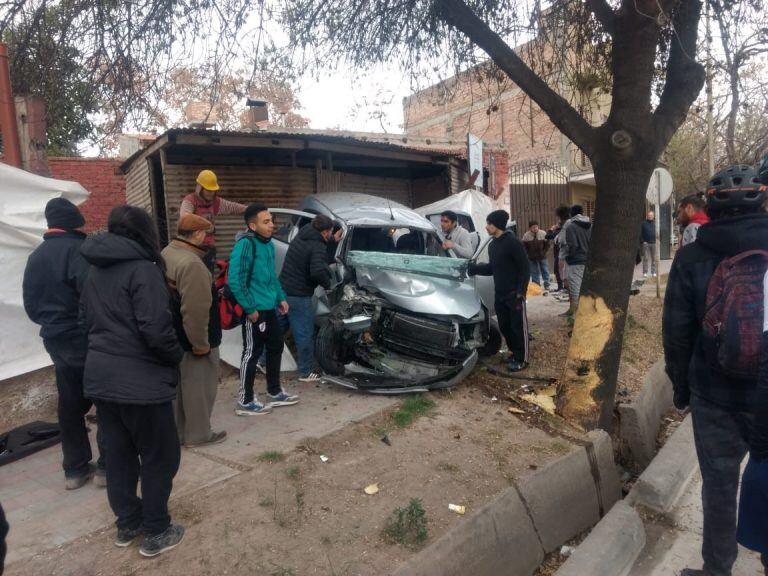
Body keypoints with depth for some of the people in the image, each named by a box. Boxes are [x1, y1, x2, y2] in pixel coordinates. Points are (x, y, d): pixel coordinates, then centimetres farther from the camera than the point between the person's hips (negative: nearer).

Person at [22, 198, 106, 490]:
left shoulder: (35, 256, 11)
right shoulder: (77, 249, -15)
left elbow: (30, 304, 15)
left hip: (54, 340, 8)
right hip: (85, 338, -8)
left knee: (70, 404, 14)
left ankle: (75, 469, 22)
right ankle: (107, 465, 8)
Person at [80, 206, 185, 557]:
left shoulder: (94, 270, 11)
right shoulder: (142, 269, -16)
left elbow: (89, 321, 16)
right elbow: (156, 330, -22)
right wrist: (176, 357, -5)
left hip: (100, 377, 8)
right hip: (140, 380, -8)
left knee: (118, 454, 19)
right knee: (159, 457, 8)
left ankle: (128, 524, 34)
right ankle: (156, 533, 19)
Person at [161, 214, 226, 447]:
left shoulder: (167, 254, 7)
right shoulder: (192, 264, -26)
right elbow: (195, 311, -30)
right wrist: (201, 344, -22)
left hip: (175, 337, 10)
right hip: (193, 340, -10)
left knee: (184, 384, 20)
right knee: (199, 387, 6)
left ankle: (181, 431, 33)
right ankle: (198, 434, 19)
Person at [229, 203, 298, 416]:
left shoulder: (268, 243, 10)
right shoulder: (245, 244, -19)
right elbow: (235, 281, -24)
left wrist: (281, 298, 16)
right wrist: (250, 308, -21)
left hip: (269, 309, 9)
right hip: (255, 311, -9)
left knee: (276, 348, 17)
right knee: (252, 354, 1)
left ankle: (274, 393, 33)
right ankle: (245, 402, 16)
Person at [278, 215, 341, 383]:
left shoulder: (301, 237, 8)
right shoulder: (318, 247, -18)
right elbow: (317, 271, -33)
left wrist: (333, 240, 39)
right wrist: (327, 284, -15)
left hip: (282, 291, 9)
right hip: (299, 296, -9)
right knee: (305, 335, 4)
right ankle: (306, 372, 15)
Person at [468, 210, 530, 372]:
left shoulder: (512, 242, -14)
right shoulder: (492, 245, 12)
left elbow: (525, 268, -15)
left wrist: (520, 290, -19)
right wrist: (472, 267, 7)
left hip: (514, 294, -8)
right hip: (499, 294, 8)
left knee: (518, 326, 0)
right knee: (504, 326, 13)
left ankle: (522, 359, 8)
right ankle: (514, 353, 28)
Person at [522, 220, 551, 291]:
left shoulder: (543, 234, -8)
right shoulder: (526, 235, -8)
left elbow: (547, 244, 1)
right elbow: (524, 246, 0)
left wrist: (544, 252, -6)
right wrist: (528, 254, -6)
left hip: (542, 256, 0)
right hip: (532, 258, 0)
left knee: (545, 271, 6)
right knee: (534, 272, 6)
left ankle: (547, 286, 15)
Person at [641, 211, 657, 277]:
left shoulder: (655, 223, 8)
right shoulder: (644, 223, 3)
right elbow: (641, 233, 2)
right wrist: (642, 241, -8)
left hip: (654, 243, 2)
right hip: (646, 243, -2)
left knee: (654, 258, 6)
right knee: (645, 258, -2)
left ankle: (653, 272, 13)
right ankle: (645, 272, 2)